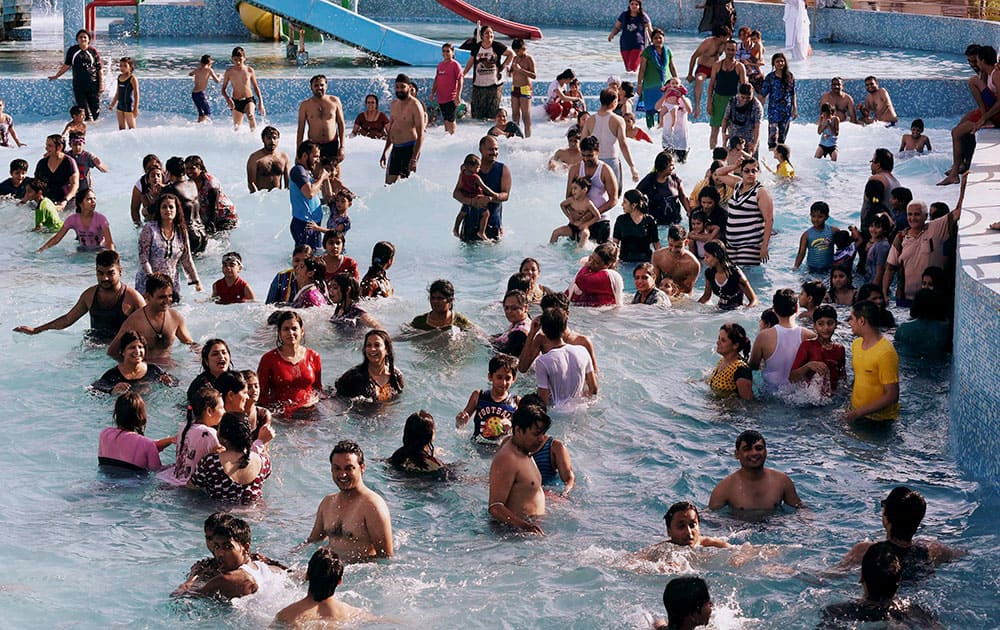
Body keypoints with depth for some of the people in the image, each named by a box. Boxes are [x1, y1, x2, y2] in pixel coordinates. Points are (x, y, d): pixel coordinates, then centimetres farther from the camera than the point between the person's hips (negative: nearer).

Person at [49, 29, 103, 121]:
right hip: (78, 85, 1)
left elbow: (100, 69, 2)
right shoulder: (72, 50, 7)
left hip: (93, 85, -1)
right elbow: (66, 65, 19)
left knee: (95, 109, -2)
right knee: (83, 108, -3)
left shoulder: (93, 51, 1)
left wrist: (101, 85, -3)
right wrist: (56, 76, 22)